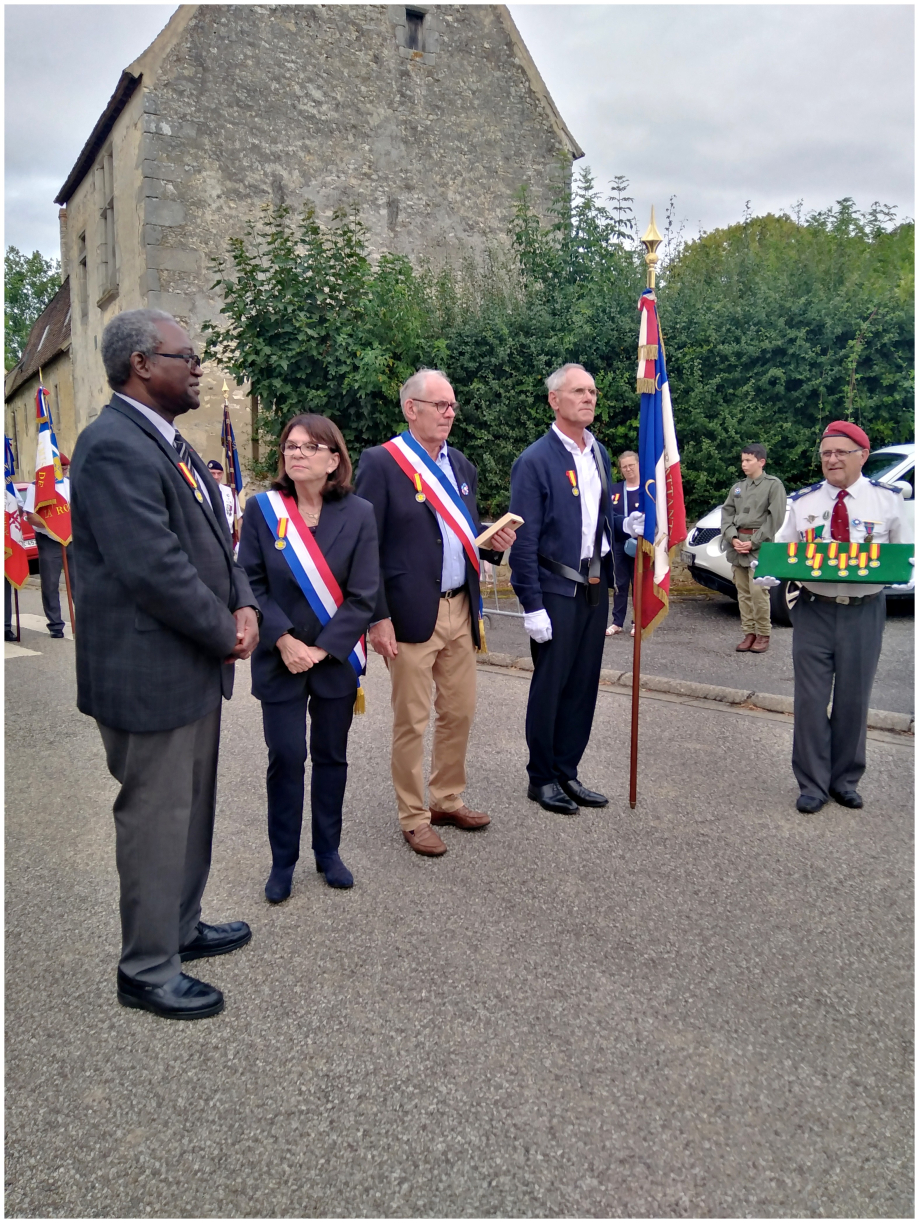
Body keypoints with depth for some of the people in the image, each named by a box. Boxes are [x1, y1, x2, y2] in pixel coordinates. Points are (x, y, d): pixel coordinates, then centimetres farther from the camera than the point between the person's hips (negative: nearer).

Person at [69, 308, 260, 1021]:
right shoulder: (114, 448, -20)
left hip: (196, 666, 10)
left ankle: (182, 928, 40)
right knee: (156, 820, 4)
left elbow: (214, 540, 13)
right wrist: (225, 633, -14)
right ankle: (147, 970, 22)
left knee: (192, 809, 21)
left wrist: (244, 605, -4)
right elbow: (154, 570, -26)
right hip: (150, 674, -10)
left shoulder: (169, 443, 12)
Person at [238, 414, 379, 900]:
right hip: (279, 659, 0)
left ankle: (328, 851, 29)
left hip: (335, 659, 1)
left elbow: (363, 595, -7)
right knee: (286, 758, 2)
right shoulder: (261, 509, -4)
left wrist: (322, 648, -13)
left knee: (331, 757, 12)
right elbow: (251, 583, -5)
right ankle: (283, 861, 20)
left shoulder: (358, 514, -4)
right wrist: (285, 642, -14)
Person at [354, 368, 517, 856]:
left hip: (460, 609, 7)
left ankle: (448, 800, 32)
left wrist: (494, 544, -2)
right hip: (411, 614, -6)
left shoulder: (461, 465, 13)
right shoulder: (380, 462, -7)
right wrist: (378, 617, -15)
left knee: (459, 712, 14)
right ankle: (413, 818, 19)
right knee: (412, 721, 3)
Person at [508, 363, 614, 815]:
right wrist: (532, 606, -16)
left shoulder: (599, 453, 10)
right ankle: (541, 778, 19)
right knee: (550, 686, 3)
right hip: (556, 590, -6)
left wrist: (610, 579, 13)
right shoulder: (535, 461, -12)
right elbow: (524, 541, -14)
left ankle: (567, 773, 26)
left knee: (583, 685, 12)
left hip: (594, 587, 7)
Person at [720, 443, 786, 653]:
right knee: (743, 592, 5)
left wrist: (753, 542, -12)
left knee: (758, 591, -11)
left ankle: (763, 635, 0)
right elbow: (726, 514, 11)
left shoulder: (773, 484, 0)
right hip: (737, 544, 5)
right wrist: (733, 538, -7)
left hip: (759, 545, -5)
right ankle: (749, 633, 11)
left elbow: (775, 518, -7)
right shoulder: (737, 488, 16)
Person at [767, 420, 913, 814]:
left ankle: (845, 780, 27)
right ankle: (812, 785, 16)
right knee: (811, 698, 3)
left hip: (864, 611, 0)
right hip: (814, 609, 0)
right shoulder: (801, 502, 5)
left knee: (853, 699, 10)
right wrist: (767, 573, -14)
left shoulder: (888, 499, 2)